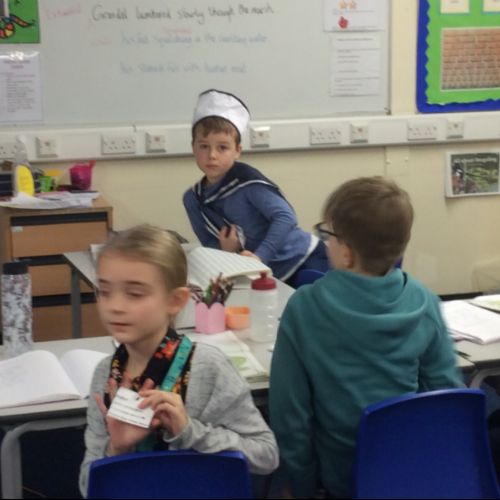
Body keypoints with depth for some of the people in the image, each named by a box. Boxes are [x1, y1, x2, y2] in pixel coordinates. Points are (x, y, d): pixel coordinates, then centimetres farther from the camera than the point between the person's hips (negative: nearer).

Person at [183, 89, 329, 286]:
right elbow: (209, 245, 7)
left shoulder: (246, 180, -16)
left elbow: (285, 217, -22)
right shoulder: (193, 199, 0)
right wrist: (225, 249, -16)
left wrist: (260, 256, -31)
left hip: (305, 259, -5)